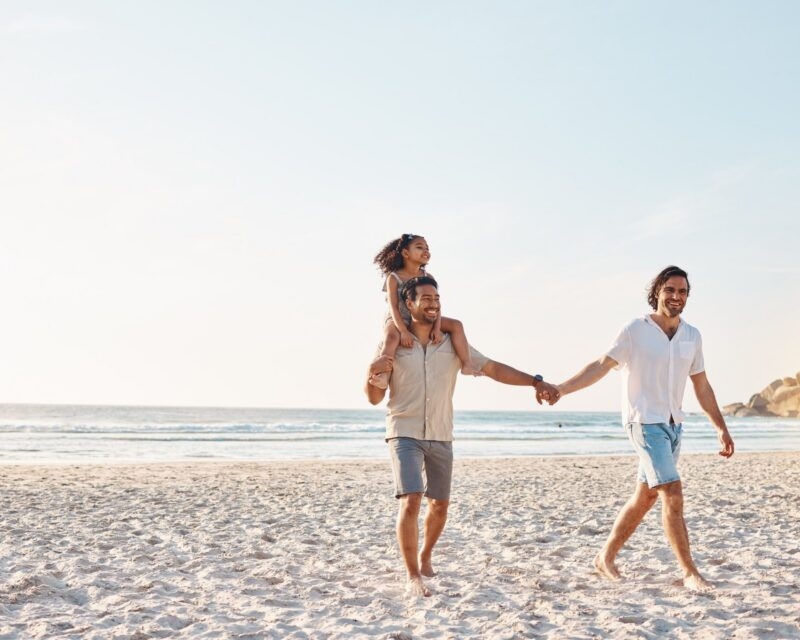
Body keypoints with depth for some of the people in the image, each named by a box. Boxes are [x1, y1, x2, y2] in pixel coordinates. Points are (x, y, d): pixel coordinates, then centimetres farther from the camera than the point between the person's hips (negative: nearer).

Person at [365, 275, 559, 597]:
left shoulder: (452, 344, 3)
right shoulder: (394, 345, -3)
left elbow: (494, 369, 1)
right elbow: (374, 397, -1)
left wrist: (535, 381, -8)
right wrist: (372, 372, -22)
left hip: (441, 437, 4)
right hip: (405, 434, -4)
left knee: (439, 504, 13)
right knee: (410, 501, -18)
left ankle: (425, 555, 40)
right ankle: (413, 577, -9)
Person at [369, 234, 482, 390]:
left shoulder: (428, 278, 1)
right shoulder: (394, 278, -10)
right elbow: (394, 307, -18)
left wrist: (437, 327, -22)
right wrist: (403, 331, -31)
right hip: (398, 320, -5)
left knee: (456, 325, -11)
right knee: (392, 337, -40)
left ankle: (466, 364, -13)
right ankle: (383, 375, -53)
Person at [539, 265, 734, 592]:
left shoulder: (692, 336, 8)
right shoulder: (635, 330, -9)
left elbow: (702, 386, 14)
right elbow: (601, 366, -13)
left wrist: (722, 428, 12)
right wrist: (560, 389, -25)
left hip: (673, 424, 7)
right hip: (645, 422, -7)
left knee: (645, 497, 11)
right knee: (672, 494, -13)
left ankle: (606, 557, 24)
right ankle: (690, 572, -5)